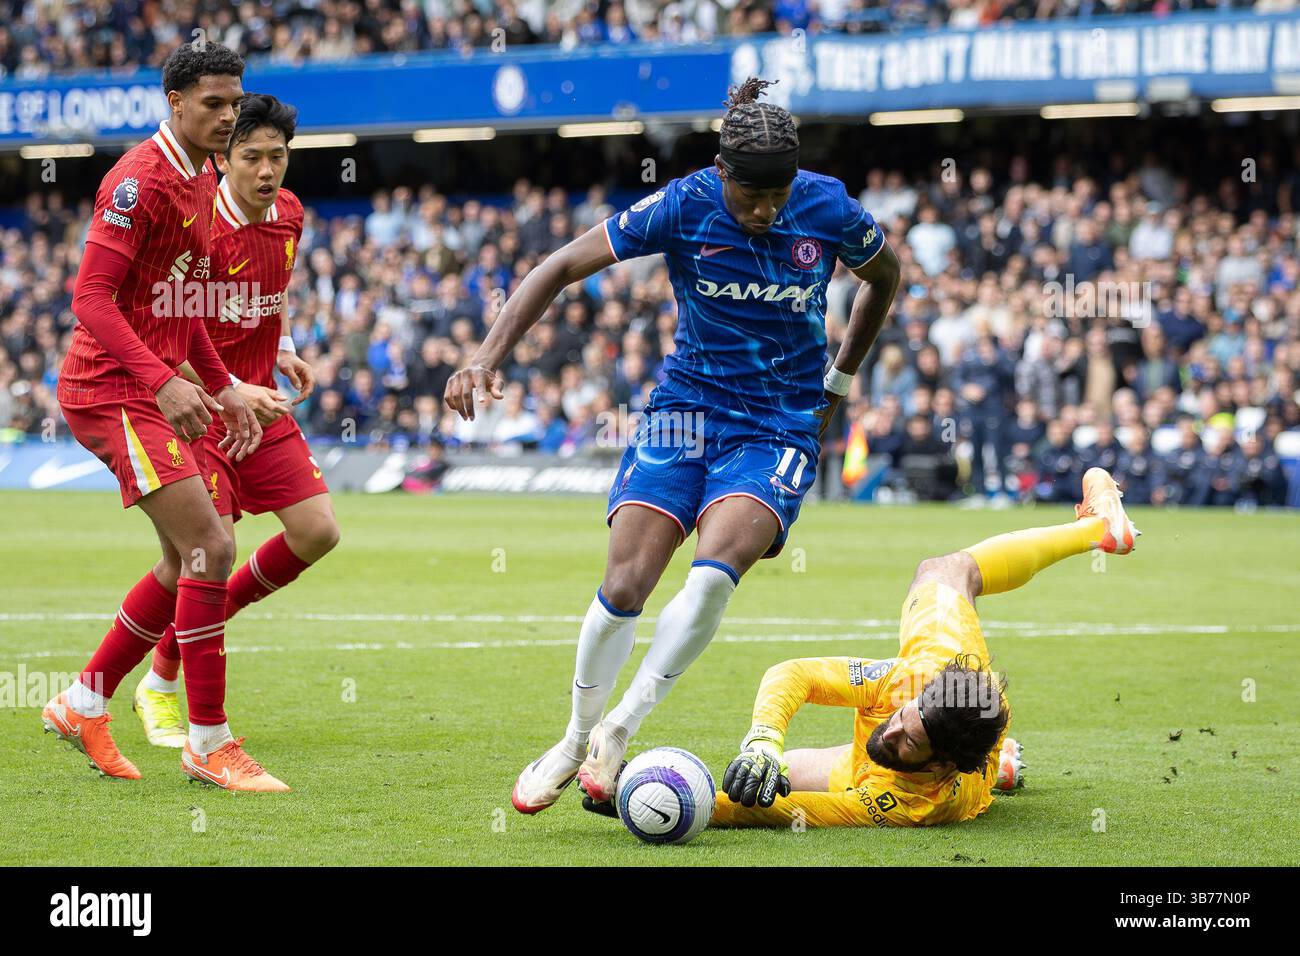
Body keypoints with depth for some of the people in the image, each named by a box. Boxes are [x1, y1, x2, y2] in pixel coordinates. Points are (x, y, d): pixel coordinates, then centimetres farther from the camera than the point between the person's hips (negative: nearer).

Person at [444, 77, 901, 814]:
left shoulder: (829, 209, -9)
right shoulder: (684, 206, -12)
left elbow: (886, 276, 13)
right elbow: (562, 268, -9)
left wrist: (840, 383, 16)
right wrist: (490, 357, -19)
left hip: (781, 428, 0)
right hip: (687, 407, 1)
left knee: (715, 570, -25)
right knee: (625, 586, -12)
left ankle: (618, 731, -10)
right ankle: (576, 741, 12)